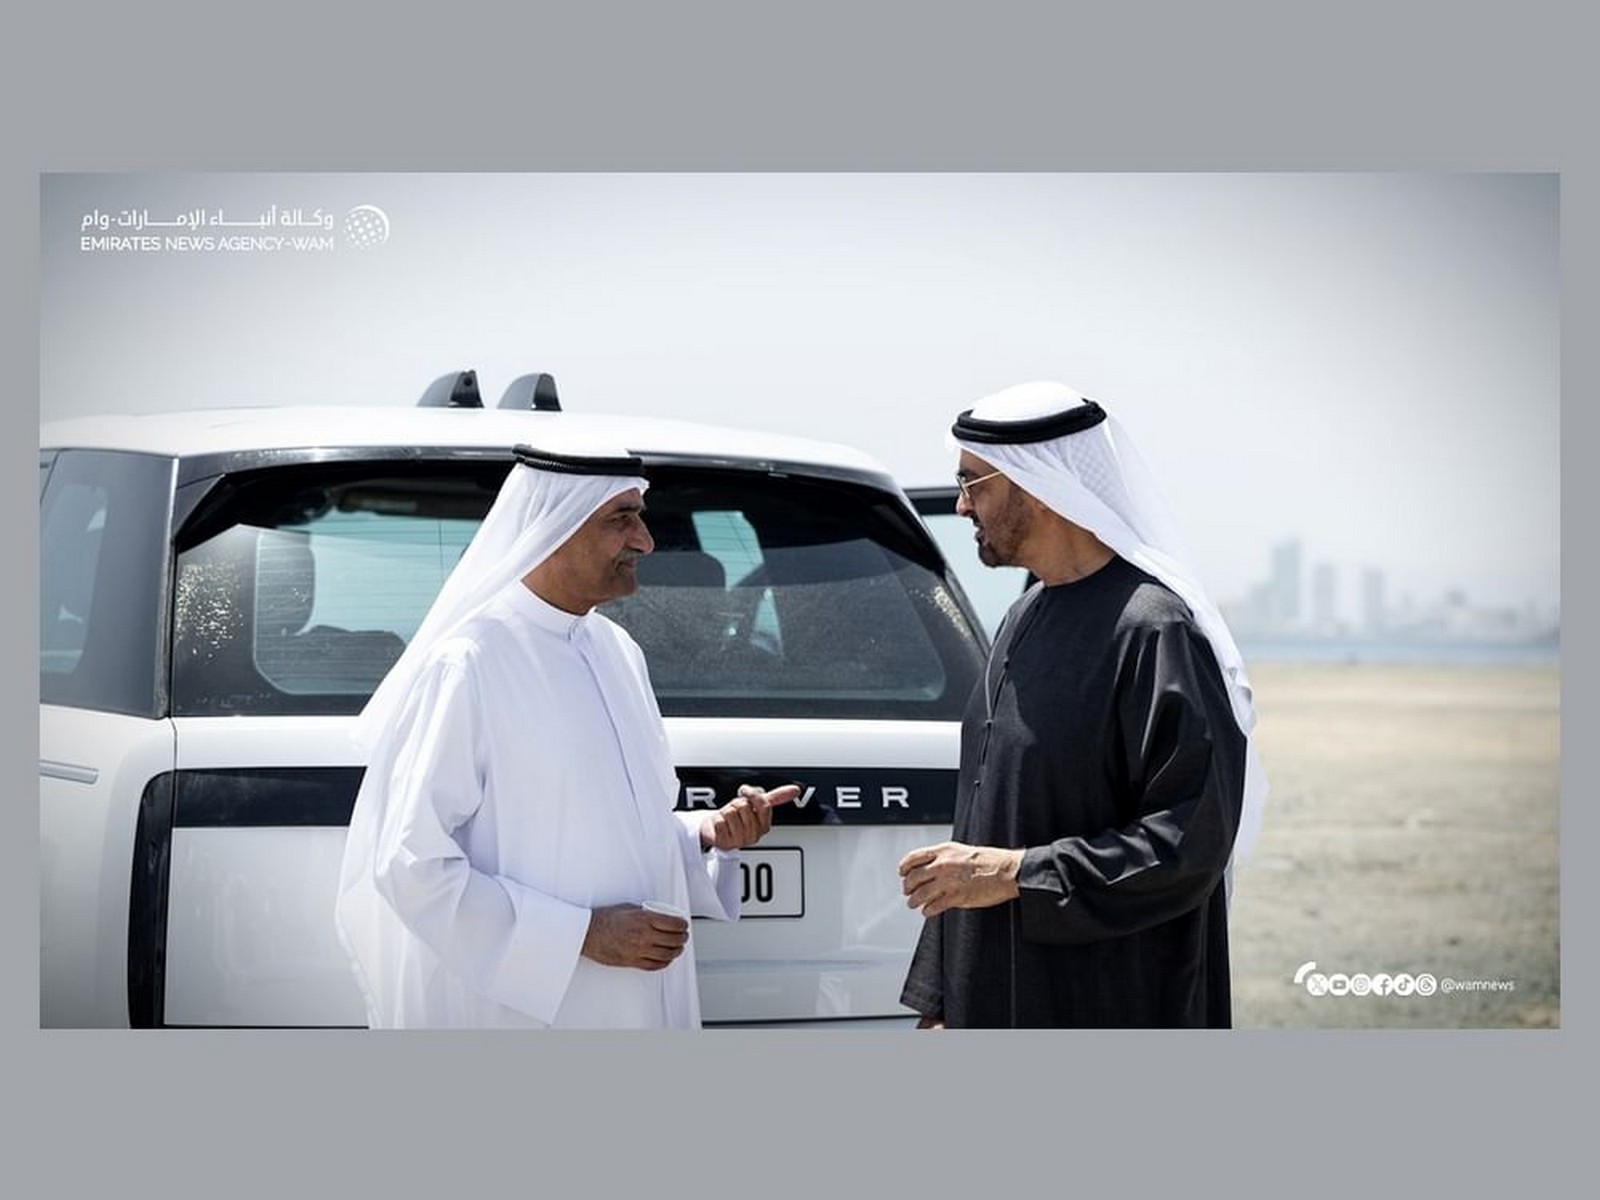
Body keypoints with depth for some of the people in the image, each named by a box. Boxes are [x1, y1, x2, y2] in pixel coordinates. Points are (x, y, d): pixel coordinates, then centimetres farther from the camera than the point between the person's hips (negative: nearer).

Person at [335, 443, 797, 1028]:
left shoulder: (618, 651, 8)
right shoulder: (467, 664, -15)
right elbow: (413, 863, -19)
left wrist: (708, 835, -1)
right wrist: (584, 933, -19)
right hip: (518, 1008, -7)